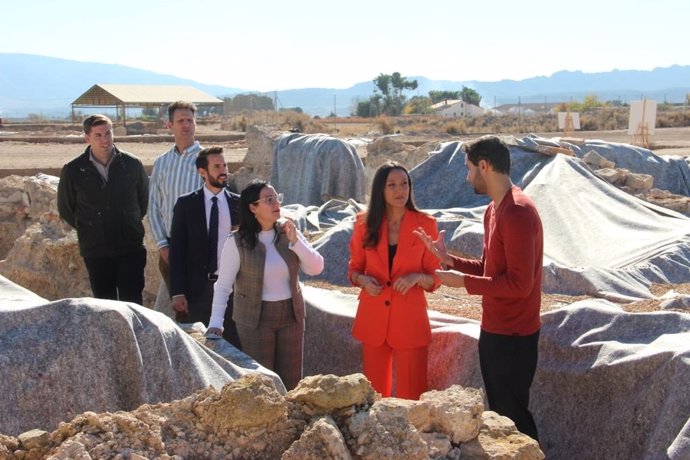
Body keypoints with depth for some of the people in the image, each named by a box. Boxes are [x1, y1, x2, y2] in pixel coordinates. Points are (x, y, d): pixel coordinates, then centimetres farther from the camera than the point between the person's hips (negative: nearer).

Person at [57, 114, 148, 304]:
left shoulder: (132, 164, -2)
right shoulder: (73, 171, -3)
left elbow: (144, 198, 14)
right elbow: (65, 209, 11)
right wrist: (86, 228, 9)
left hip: (131, 247, 0)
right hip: (95, 251, 1)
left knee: (132, 303, -2)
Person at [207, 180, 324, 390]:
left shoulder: (288, 233, 0)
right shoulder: (237, 242, -11)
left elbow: (316, 268, -5)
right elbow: (223, 285, -12)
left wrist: (295, 241, -17)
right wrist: (216, 323, -20)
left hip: (291, 315, 4)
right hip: (256, 318, -3)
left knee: (292, 379, 9)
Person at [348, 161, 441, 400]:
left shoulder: (425, 224, -5)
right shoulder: (365, 223, 0)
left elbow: (435, 277, 0)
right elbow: (354, 268, 10)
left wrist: (417, 277, -21)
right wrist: (363, 280, -12)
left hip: (409, 319, -2)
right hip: (373, 318, 2)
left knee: (411, 394, 2)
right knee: (375, 391, 11)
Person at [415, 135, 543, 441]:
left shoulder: (518, 211, -21)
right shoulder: (493, 210, 11)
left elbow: (519, 284, -25)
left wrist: (463, 282, -18)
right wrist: (448, 259, 5)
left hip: (513, 335, -10)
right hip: (493, 330, 10)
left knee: (513, 415, 1)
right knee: (499, 412, 18)